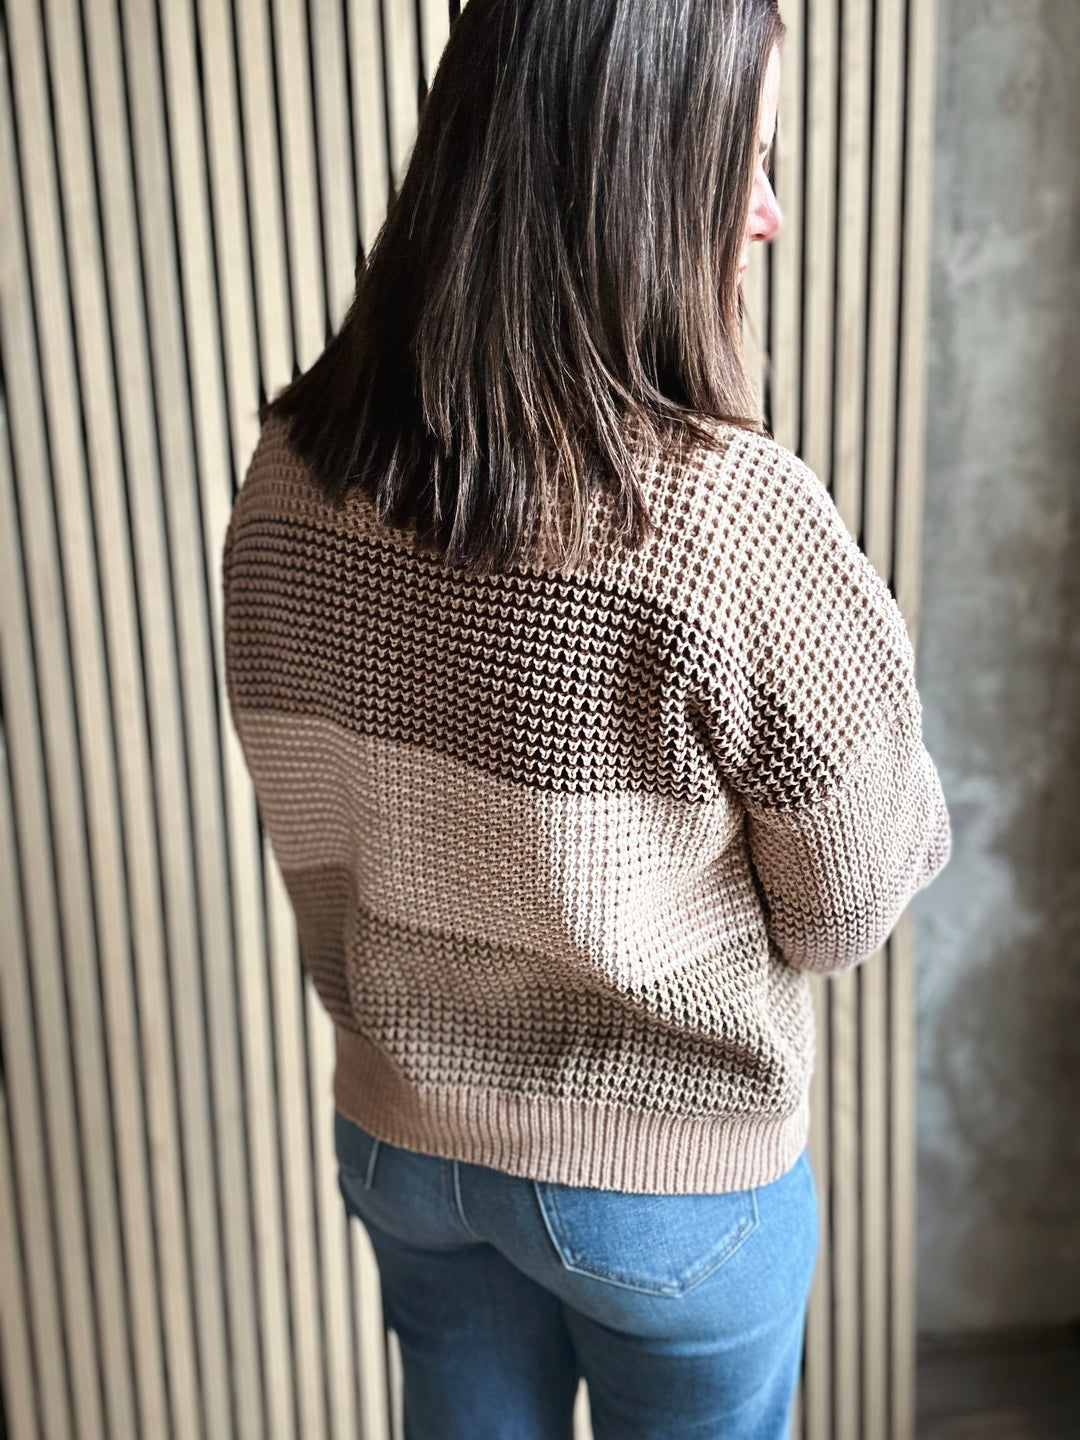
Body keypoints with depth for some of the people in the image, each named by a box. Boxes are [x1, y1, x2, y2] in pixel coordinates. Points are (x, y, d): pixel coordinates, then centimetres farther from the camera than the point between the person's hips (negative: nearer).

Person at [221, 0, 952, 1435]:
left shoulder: (293, 472, -14)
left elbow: (313, 822, -1)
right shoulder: (737, 523, -30)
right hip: (671, 1177, -3)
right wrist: (865, 659, 0)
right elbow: (848, 909, -15)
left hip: (399, 1138, 4)